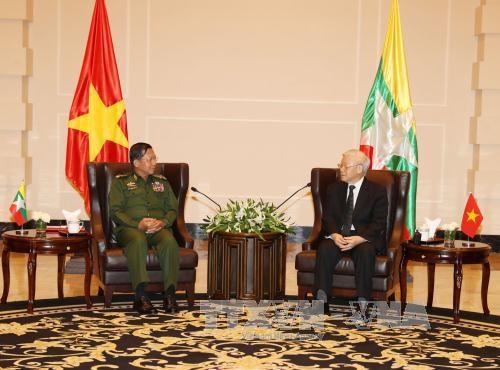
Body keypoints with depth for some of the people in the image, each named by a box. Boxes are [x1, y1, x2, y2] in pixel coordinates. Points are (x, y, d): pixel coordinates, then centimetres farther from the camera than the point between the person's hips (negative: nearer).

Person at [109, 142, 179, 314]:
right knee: (138, 240, -39)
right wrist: (138, 224, -14)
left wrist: (163, 222, -7)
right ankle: (141, 296, -41)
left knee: (170, 241, -34)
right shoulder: (120, 182, 13)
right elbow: (115, 211, 2)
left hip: (159, 229, 3)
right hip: (130, 228, -2)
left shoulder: (162, 182, 24)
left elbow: (173, 209, 17)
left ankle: (169, 293, -34)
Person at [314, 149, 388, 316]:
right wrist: (335, 234, -18)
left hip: (365, 238, -3)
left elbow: (379, 223, -7)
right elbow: (328, 217, 5)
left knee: (365, 252, -36)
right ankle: (321, 301, -31)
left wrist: (358, 238, -24)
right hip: (338, 236, 3)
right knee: (324, 249, -30)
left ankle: (362, 304, -34)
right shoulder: (333, 189, 14)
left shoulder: (378, 191, 2)